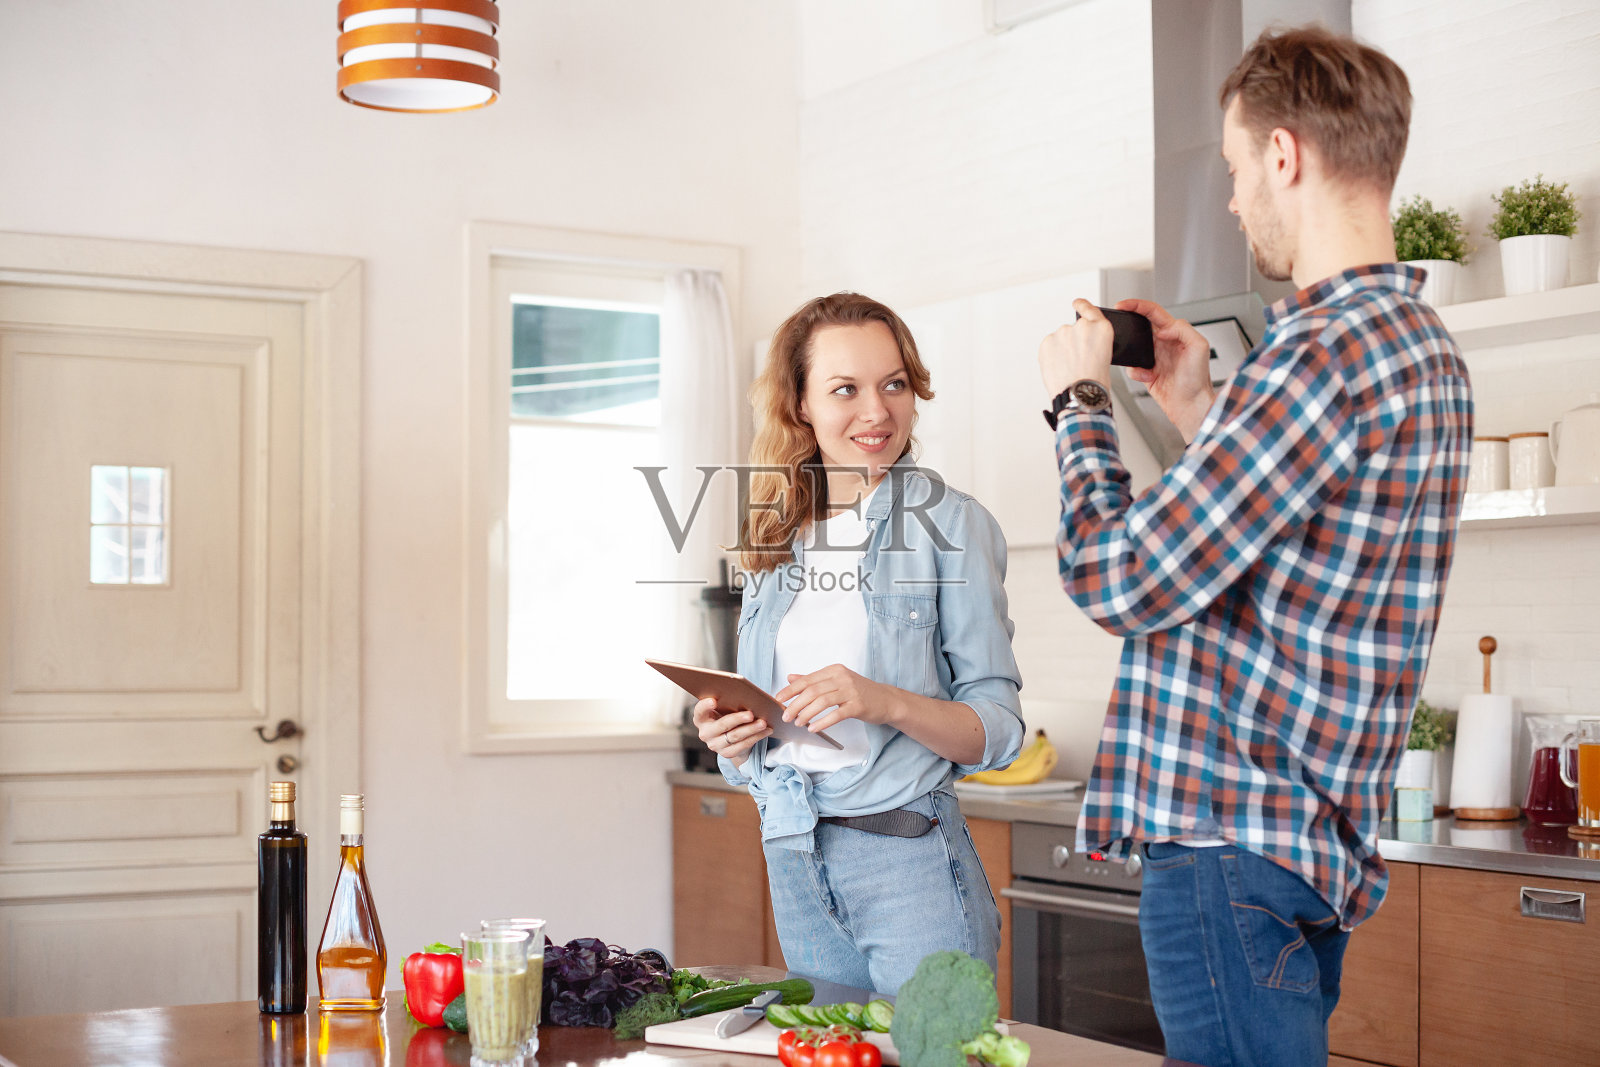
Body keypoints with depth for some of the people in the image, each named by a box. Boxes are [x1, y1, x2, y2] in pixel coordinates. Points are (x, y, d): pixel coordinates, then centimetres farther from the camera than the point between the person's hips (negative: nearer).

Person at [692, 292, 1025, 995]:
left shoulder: (949, 523, -4)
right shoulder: (776, 541, 11)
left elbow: (998, 728, -8)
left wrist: (885, 701, -23)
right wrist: (731, 738, -6)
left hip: (910, 863, -5)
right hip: (794, 862, 5)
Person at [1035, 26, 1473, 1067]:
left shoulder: (1326, 352, -20)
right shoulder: (1426, 348, 13)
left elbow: (1117, 580, -18)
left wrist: (1081, 398, -3)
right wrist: (1199, 413, 18)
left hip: (1229, 848, -11)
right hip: (1317, 844, 11)